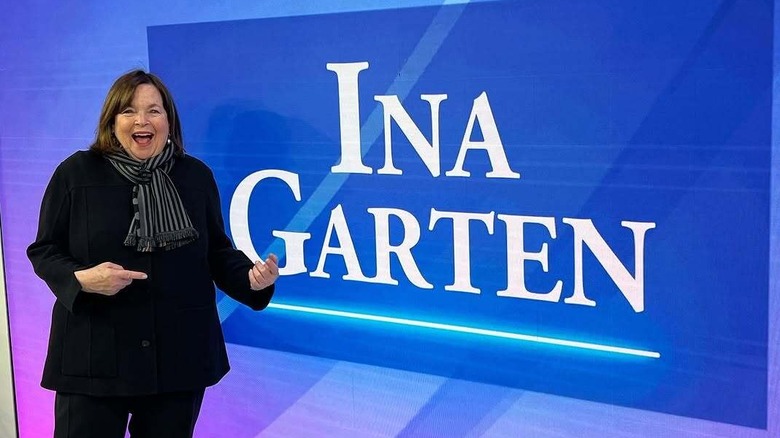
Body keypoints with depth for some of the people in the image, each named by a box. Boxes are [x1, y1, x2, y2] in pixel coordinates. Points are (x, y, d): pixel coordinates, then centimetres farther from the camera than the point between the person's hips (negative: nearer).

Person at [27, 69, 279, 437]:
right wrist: (81, 279, -19)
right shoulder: (76, 173, -1)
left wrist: (251, 277, -10)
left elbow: (217, 252, 10)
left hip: (180, 355, 2)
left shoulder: (196, 176, 6)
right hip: (93, 356, -2)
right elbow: (44, 251, 2)